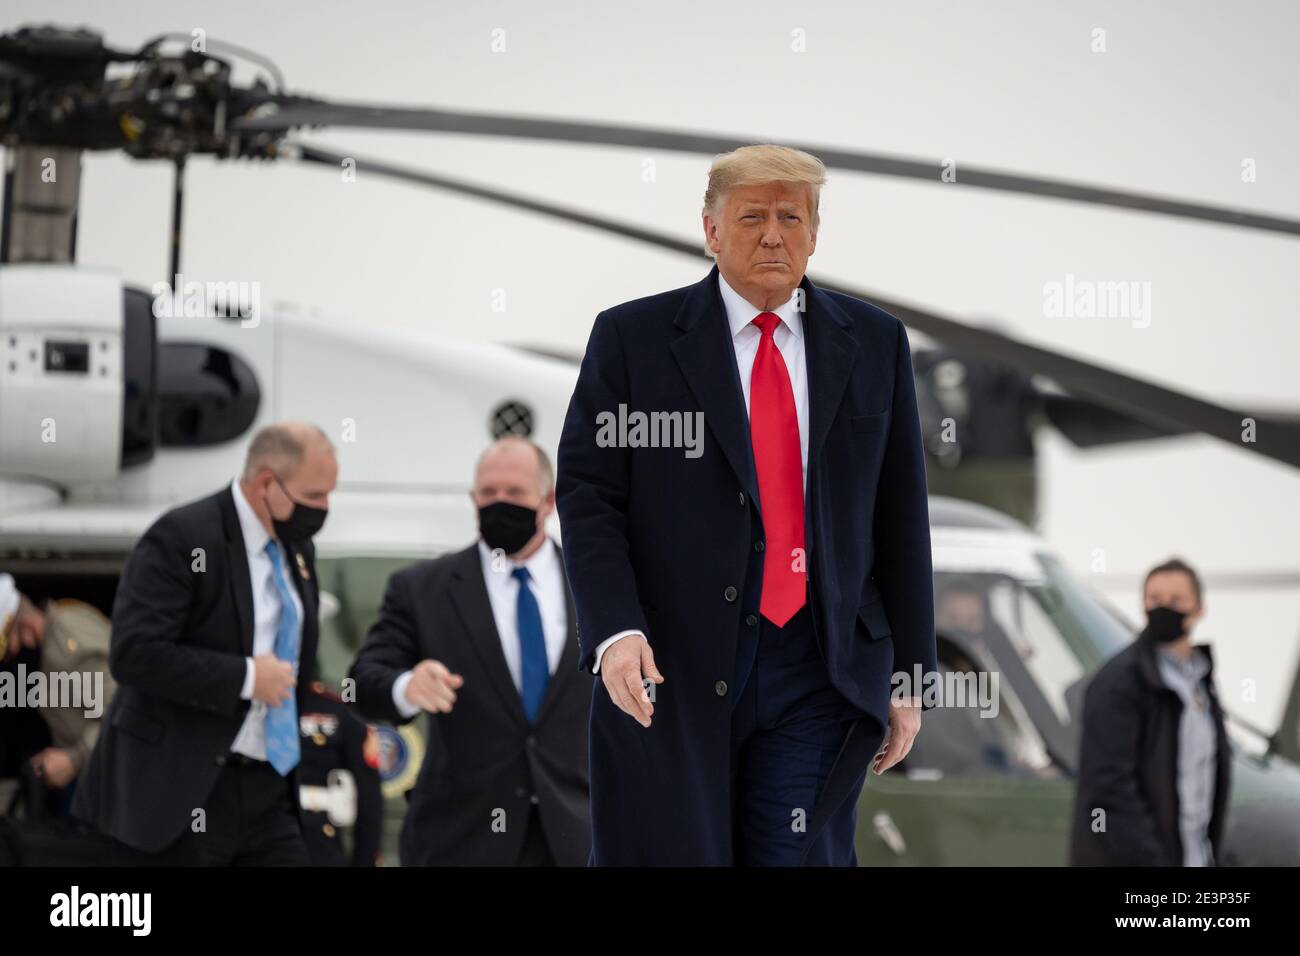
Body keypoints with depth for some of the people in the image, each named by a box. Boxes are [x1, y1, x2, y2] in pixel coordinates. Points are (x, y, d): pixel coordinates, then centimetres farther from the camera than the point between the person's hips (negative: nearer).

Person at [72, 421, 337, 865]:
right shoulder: (181, 538, -13)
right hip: (178, 792, -7)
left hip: (266, 794, 7)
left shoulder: (298, 548, 13)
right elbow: (133, 653, -22)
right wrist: (246, 677, -21)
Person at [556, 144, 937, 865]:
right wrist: (615, 632, -16)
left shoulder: (874, 344, 11)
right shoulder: (633, 338, 3)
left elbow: (900, 514, 12)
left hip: (817, 672, 2)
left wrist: (909, 672, 8)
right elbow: (586, 494, -1)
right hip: (668, 671, -1)